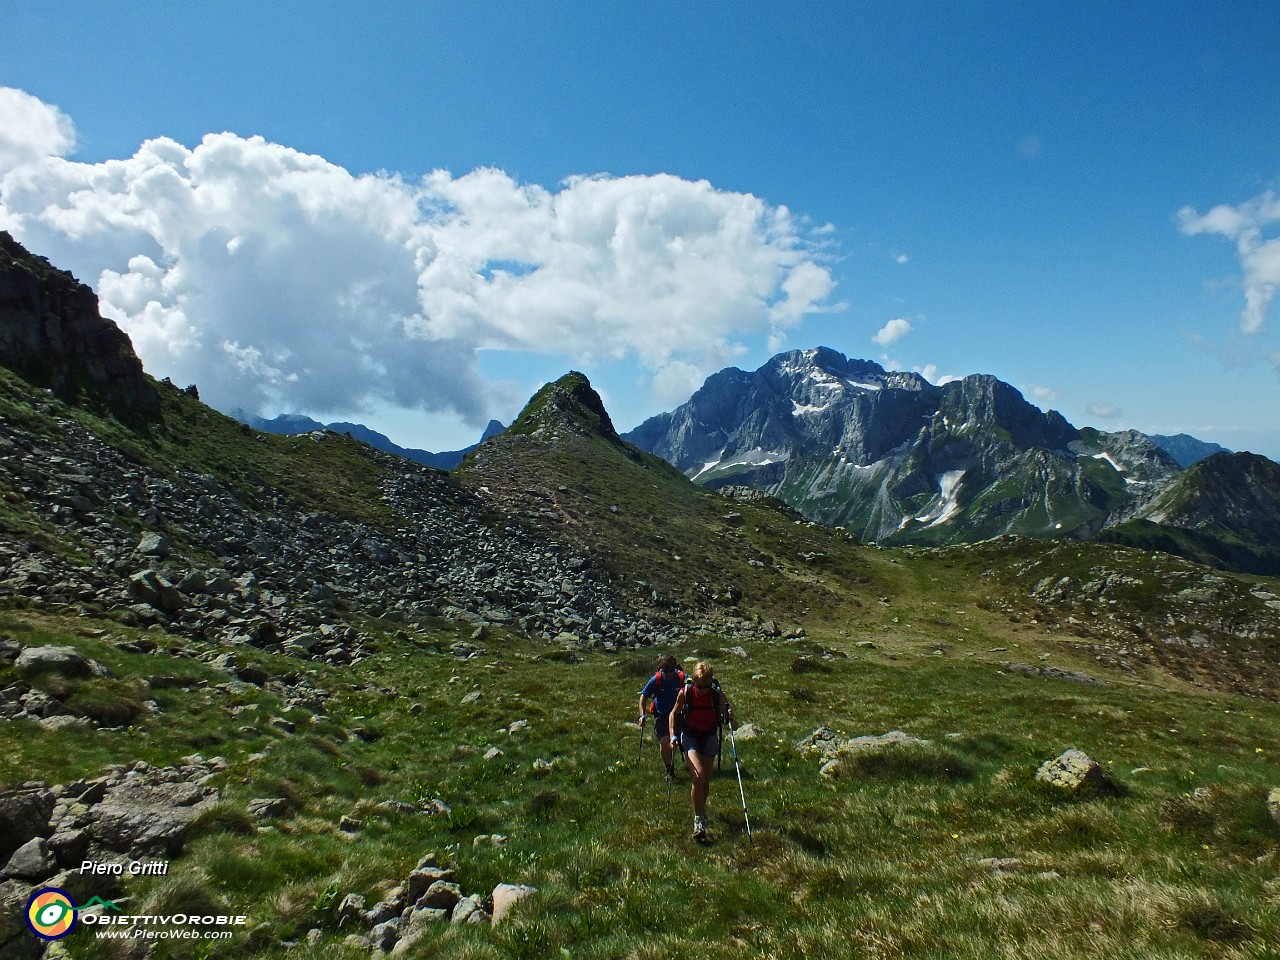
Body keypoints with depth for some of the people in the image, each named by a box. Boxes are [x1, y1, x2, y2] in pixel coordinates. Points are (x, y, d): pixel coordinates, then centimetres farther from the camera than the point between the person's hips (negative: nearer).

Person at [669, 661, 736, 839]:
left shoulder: (717, 693, -14)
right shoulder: (685, 693, -15)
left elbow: (728, 710, -3)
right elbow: (673, 714, 0)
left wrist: (730, 714, -26)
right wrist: (673, 735, -9)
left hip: (709, 737, 2)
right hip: (690, 736, -2)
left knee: (706, 779, 12)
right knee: (698, 776, -18)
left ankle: (701, 810, 38)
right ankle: (698, 819, -6)